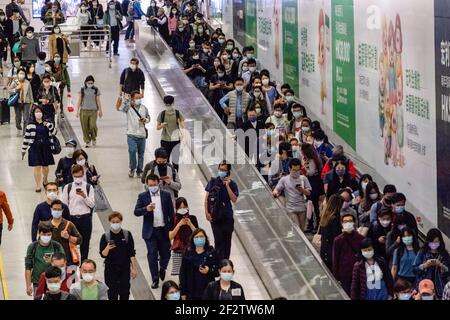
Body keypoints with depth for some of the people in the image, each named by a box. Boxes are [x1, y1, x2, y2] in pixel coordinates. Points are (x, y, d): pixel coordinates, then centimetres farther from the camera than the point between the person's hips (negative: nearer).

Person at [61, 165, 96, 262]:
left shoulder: (89, 187, 1)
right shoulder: (68, 187, 2)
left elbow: (92, 204, -4)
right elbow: (64, 204, 5)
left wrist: (84, 196, -20)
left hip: (85, 218, 0)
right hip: (72, 218, 0)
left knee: (85, 242, 9)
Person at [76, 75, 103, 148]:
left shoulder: (96, 90, 3)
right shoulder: (82, 90, 3)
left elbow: (98, 101, 9)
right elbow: (79, 101, 7)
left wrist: (100, 110, 11)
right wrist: (77, 111, 5)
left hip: (93, 111, -1)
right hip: (84, 111, 1)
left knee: (93, 125, -15)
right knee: (85, 127, 0)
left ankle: (93, 138, 11)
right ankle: (87, 141, 14)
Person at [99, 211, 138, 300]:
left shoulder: (127, 234, -3)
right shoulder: (105, 236, -5)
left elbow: (132, 253, 1)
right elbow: (103, 254, -7)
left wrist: (134, 268, -1)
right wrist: (107, 248, -27)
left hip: (125, 269, 1)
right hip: (111, 269, -1)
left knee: (125, 292, 7)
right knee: (112, 293, 0)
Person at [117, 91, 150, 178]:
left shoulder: (144, 108, 8)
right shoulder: (128, 107, -3)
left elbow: (148, 118, 19)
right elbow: (118, 108, -19)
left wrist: (145, 120, -5)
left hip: (142, 135, 3)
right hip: (131, 135, -3)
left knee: (141, 153, 9)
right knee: (132, 151, -16)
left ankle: (139, 171, 22)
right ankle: (132, 169, 5)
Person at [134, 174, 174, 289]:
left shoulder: (166, 195, 3)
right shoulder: (143, 196, 0)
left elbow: (171, 213, 6)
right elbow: (136, 212, -8)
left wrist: (171, 228, 2)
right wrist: (147, 209, -26)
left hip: (164, 230, 1)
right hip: (150, 231, -1)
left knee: (165, 253, 9)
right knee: (152, 255, -2)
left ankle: (162, 269, 40)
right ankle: (155, 280, 6)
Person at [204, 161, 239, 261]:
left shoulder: (232, 184, 2)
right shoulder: (213, 182, 2)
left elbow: (234, 200, -10)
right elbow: (206, 198, 4)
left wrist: (227, 186, -14)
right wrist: (207, 212, -3)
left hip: (227, 216, 1)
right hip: (215, 216, -1)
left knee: (226, 240, 6)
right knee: (218, 240, -5)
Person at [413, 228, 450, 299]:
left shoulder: (444, 254, 3)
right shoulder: (422, 252, 1)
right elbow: (415, 269, -1)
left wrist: (441, 265, -15)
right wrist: (425, 265, -16)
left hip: (439, 287, 1)